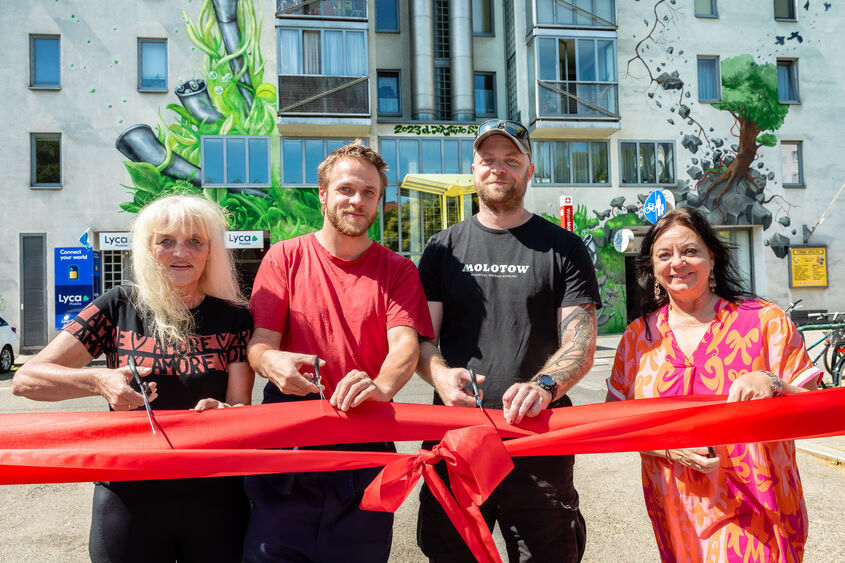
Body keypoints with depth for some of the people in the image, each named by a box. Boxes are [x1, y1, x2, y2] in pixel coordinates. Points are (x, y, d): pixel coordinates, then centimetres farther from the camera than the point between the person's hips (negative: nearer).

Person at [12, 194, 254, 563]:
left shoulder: (233, 317, -1)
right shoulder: (120, 307, -2)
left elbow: (242, 411, -5)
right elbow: (25, 379, -6)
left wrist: (218, 412, -28)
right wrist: (100, 381, -24)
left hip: (214, 500, 1)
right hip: (128, 499, 0)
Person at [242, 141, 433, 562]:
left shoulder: (398, 271, 6)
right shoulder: (285, 257, 5)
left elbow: (406, 345, -9)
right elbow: (259, 341, 0)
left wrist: (381, 385, -31)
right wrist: (272, 362, -25)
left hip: (365, 451, 1)